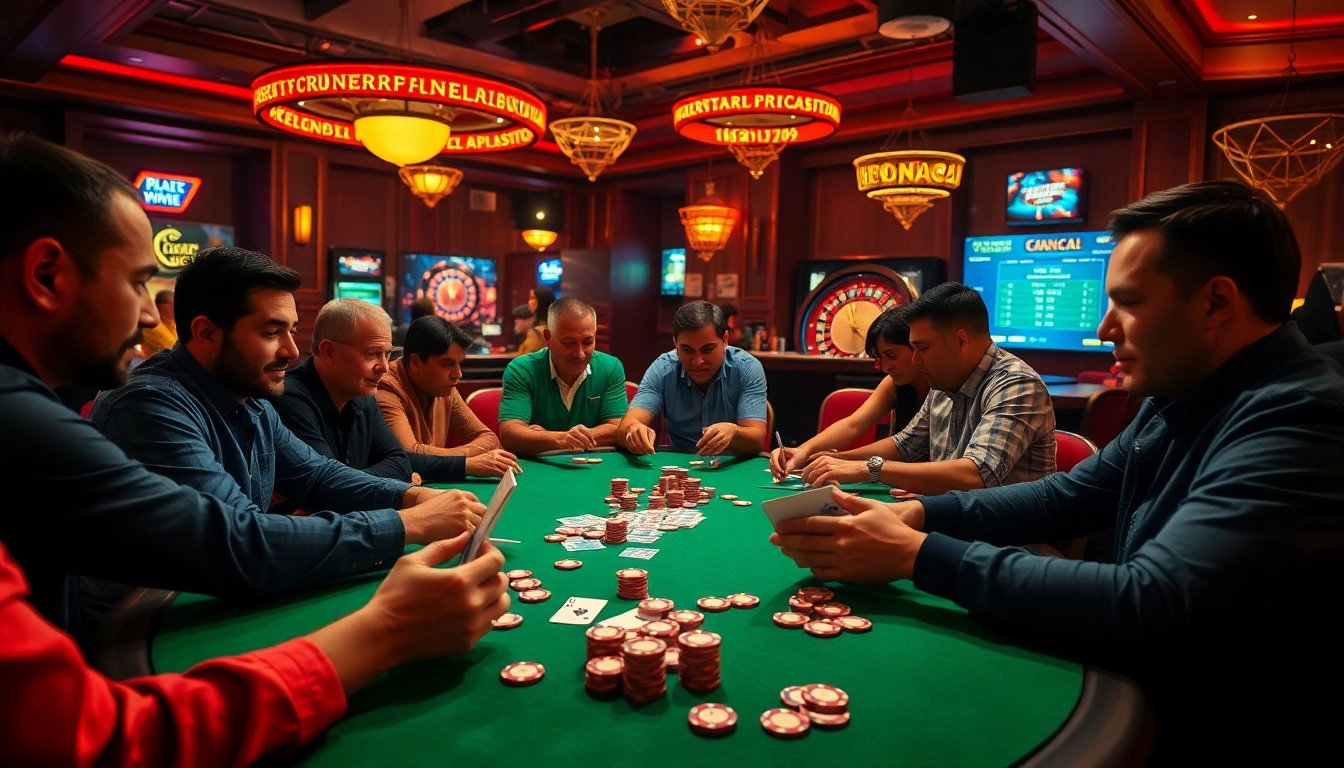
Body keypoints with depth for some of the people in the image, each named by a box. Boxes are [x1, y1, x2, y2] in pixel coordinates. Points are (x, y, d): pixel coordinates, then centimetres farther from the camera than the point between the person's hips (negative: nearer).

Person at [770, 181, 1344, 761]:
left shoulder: (1296, 423, -27)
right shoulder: (1181, 400, 3)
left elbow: (1152, 609, -36)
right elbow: (1064, 498, 6)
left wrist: (917, 555, -30)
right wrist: (913, 514, -9)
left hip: (1209, 736, -7)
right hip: (1134, 694, 7)